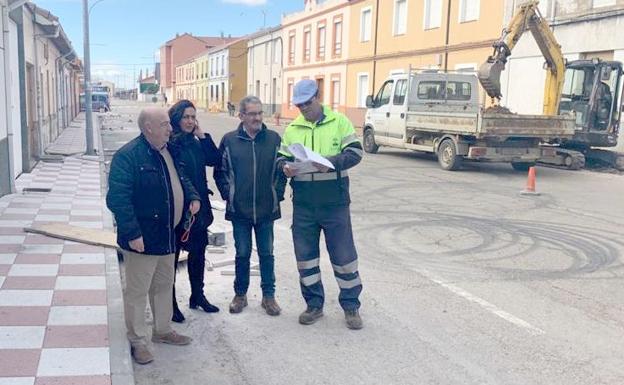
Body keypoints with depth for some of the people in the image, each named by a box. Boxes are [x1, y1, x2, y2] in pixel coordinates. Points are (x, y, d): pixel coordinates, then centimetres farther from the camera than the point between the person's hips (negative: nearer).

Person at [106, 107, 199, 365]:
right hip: (142, 240, -9)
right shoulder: (128, 156, -20)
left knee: (164, 285, 21)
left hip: (166, 236, 9)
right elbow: (117, 198, -24)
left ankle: (163, 330, 38)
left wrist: (193, 196, 4)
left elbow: (180, 178, 23)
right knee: (137, 291, 5)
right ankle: (138, 341, 21)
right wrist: (132, 233, -27)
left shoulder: (167, 151, 7)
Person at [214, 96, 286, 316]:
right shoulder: (229, 140, -3)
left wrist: (278, 193, 0)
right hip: (239, 210, 0)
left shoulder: (274, 139, -2)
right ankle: (240, 294, 28)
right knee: (242, 254, 12)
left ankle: (269, 296, 24)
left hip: (267, 209, 0)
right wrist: (227, 194, -1)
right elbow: (220, 171, 5)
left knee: (267, 254, 10)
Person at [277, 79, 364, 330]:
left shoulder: (339, 122, 0)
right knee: (305, 254, 11)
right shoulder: (292, 129, 10)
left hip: (334, 204, -3)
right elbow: (281, 157, 11)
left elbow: (355, 152, -7)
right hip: (303, 205, 4)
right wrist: (286, 167, -13)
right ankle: (314, 304, 27)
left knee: (343, 254, 4)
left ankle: (351, 305, 20)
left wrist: (331, 162, -24)